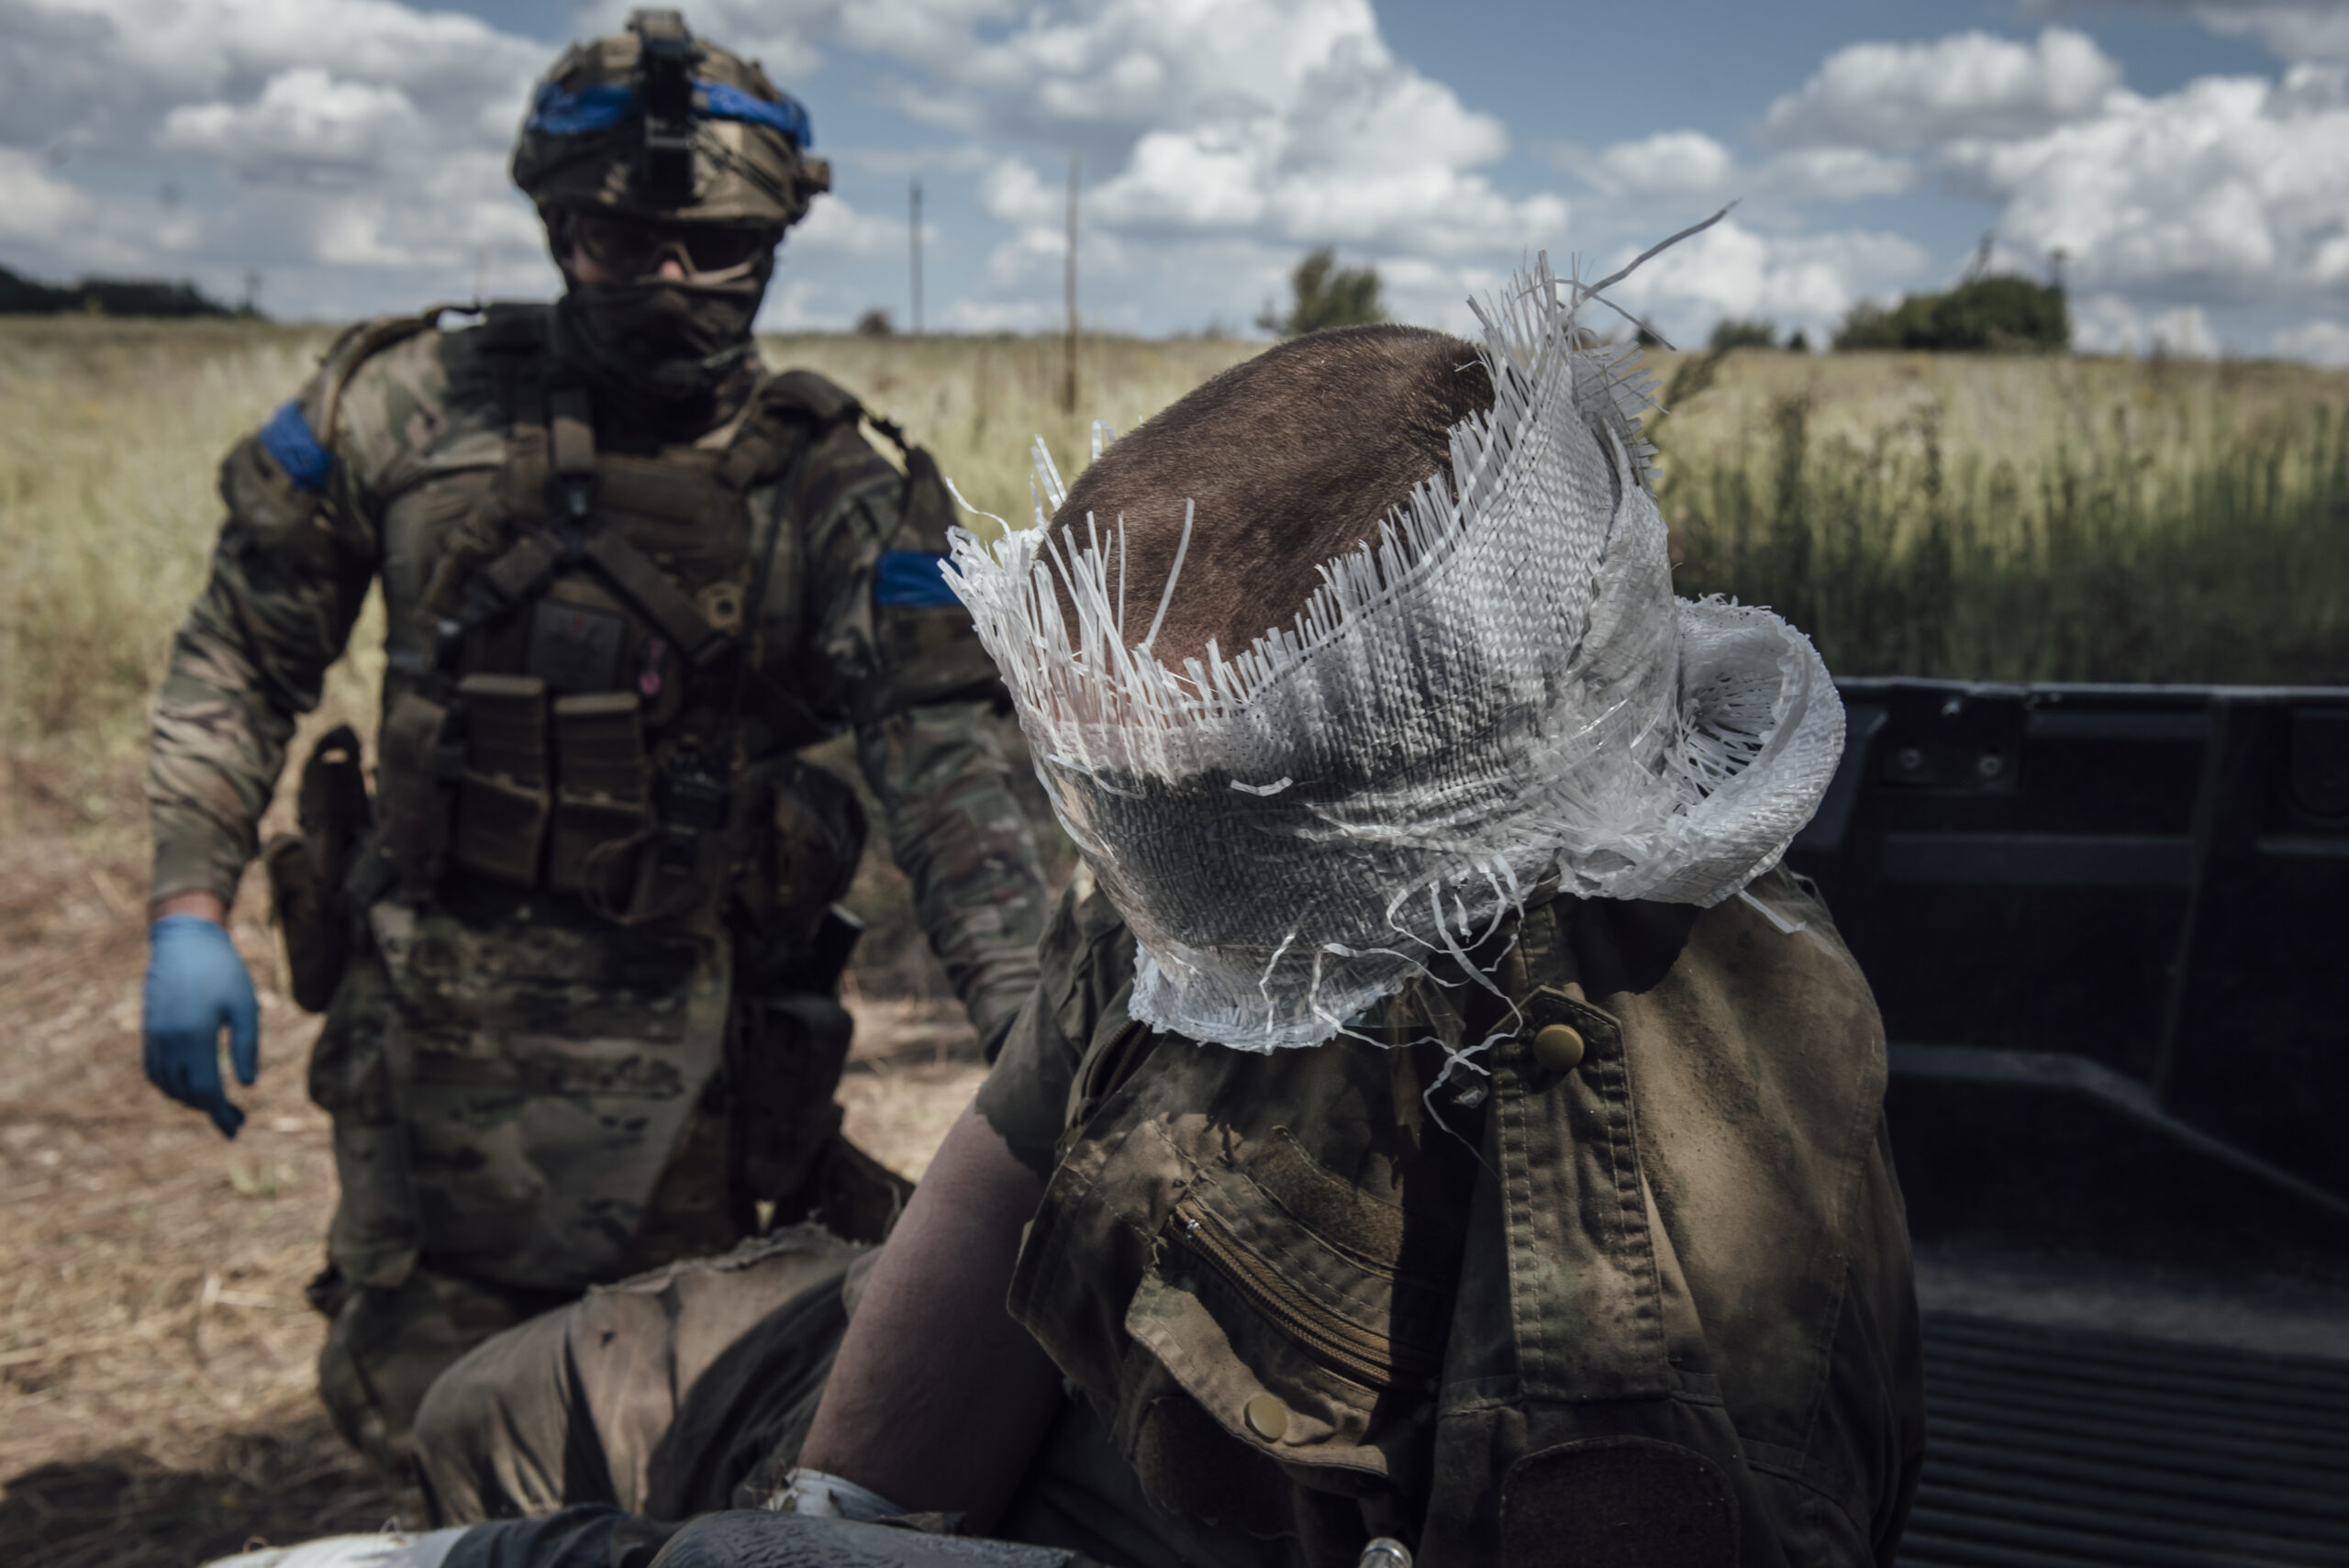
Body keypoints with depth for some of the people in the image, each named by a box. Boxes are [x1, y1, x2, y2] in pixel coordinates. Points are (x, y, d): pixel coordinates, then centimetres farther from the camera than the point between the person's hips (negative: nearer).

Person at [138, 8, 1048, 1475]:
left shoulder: (834, 494, -8)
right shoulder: (419, 408, -2)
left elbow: (949, 771, -18)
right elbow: (241, 651, 7)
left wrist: (1031, 1028, -29)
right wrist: (191, 908, -2)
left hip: (679, 1057, -2)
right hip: (433, 1031, 2)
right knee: (414, 1416, 16)